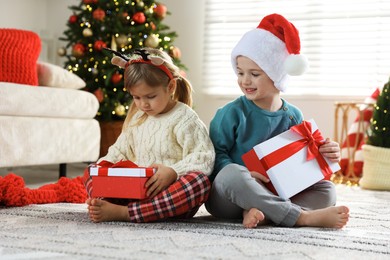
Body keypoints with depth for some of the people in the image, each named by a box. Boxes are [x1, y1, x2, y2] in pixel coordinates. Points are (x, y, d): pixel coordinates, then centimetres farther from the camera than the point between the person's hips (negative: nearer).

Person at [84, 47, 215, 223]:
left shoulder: (184, 118, -5)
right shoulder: (137, 117, 14)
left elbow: (204, 158, -14)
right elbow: (121, 151, 22)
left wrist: (173, 172, -28)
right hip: (135, 191, 6)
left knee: (200, 181, -37)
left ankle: (122, 213, -45)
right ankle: (101, 203, -33)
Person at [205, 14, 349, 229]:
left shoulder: (293, 116, 8)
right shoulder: (231, 114, -5)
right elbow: (215, 153, -11)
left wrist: (325, 155, -7)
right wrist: (243, 174, -27)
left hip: (275, 193, 5)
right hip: (228, 196, -4)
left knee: (326, 189, -10)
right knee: (232, 173, -37)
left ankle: (261, 213, -35)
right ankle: (304, 217, -39)